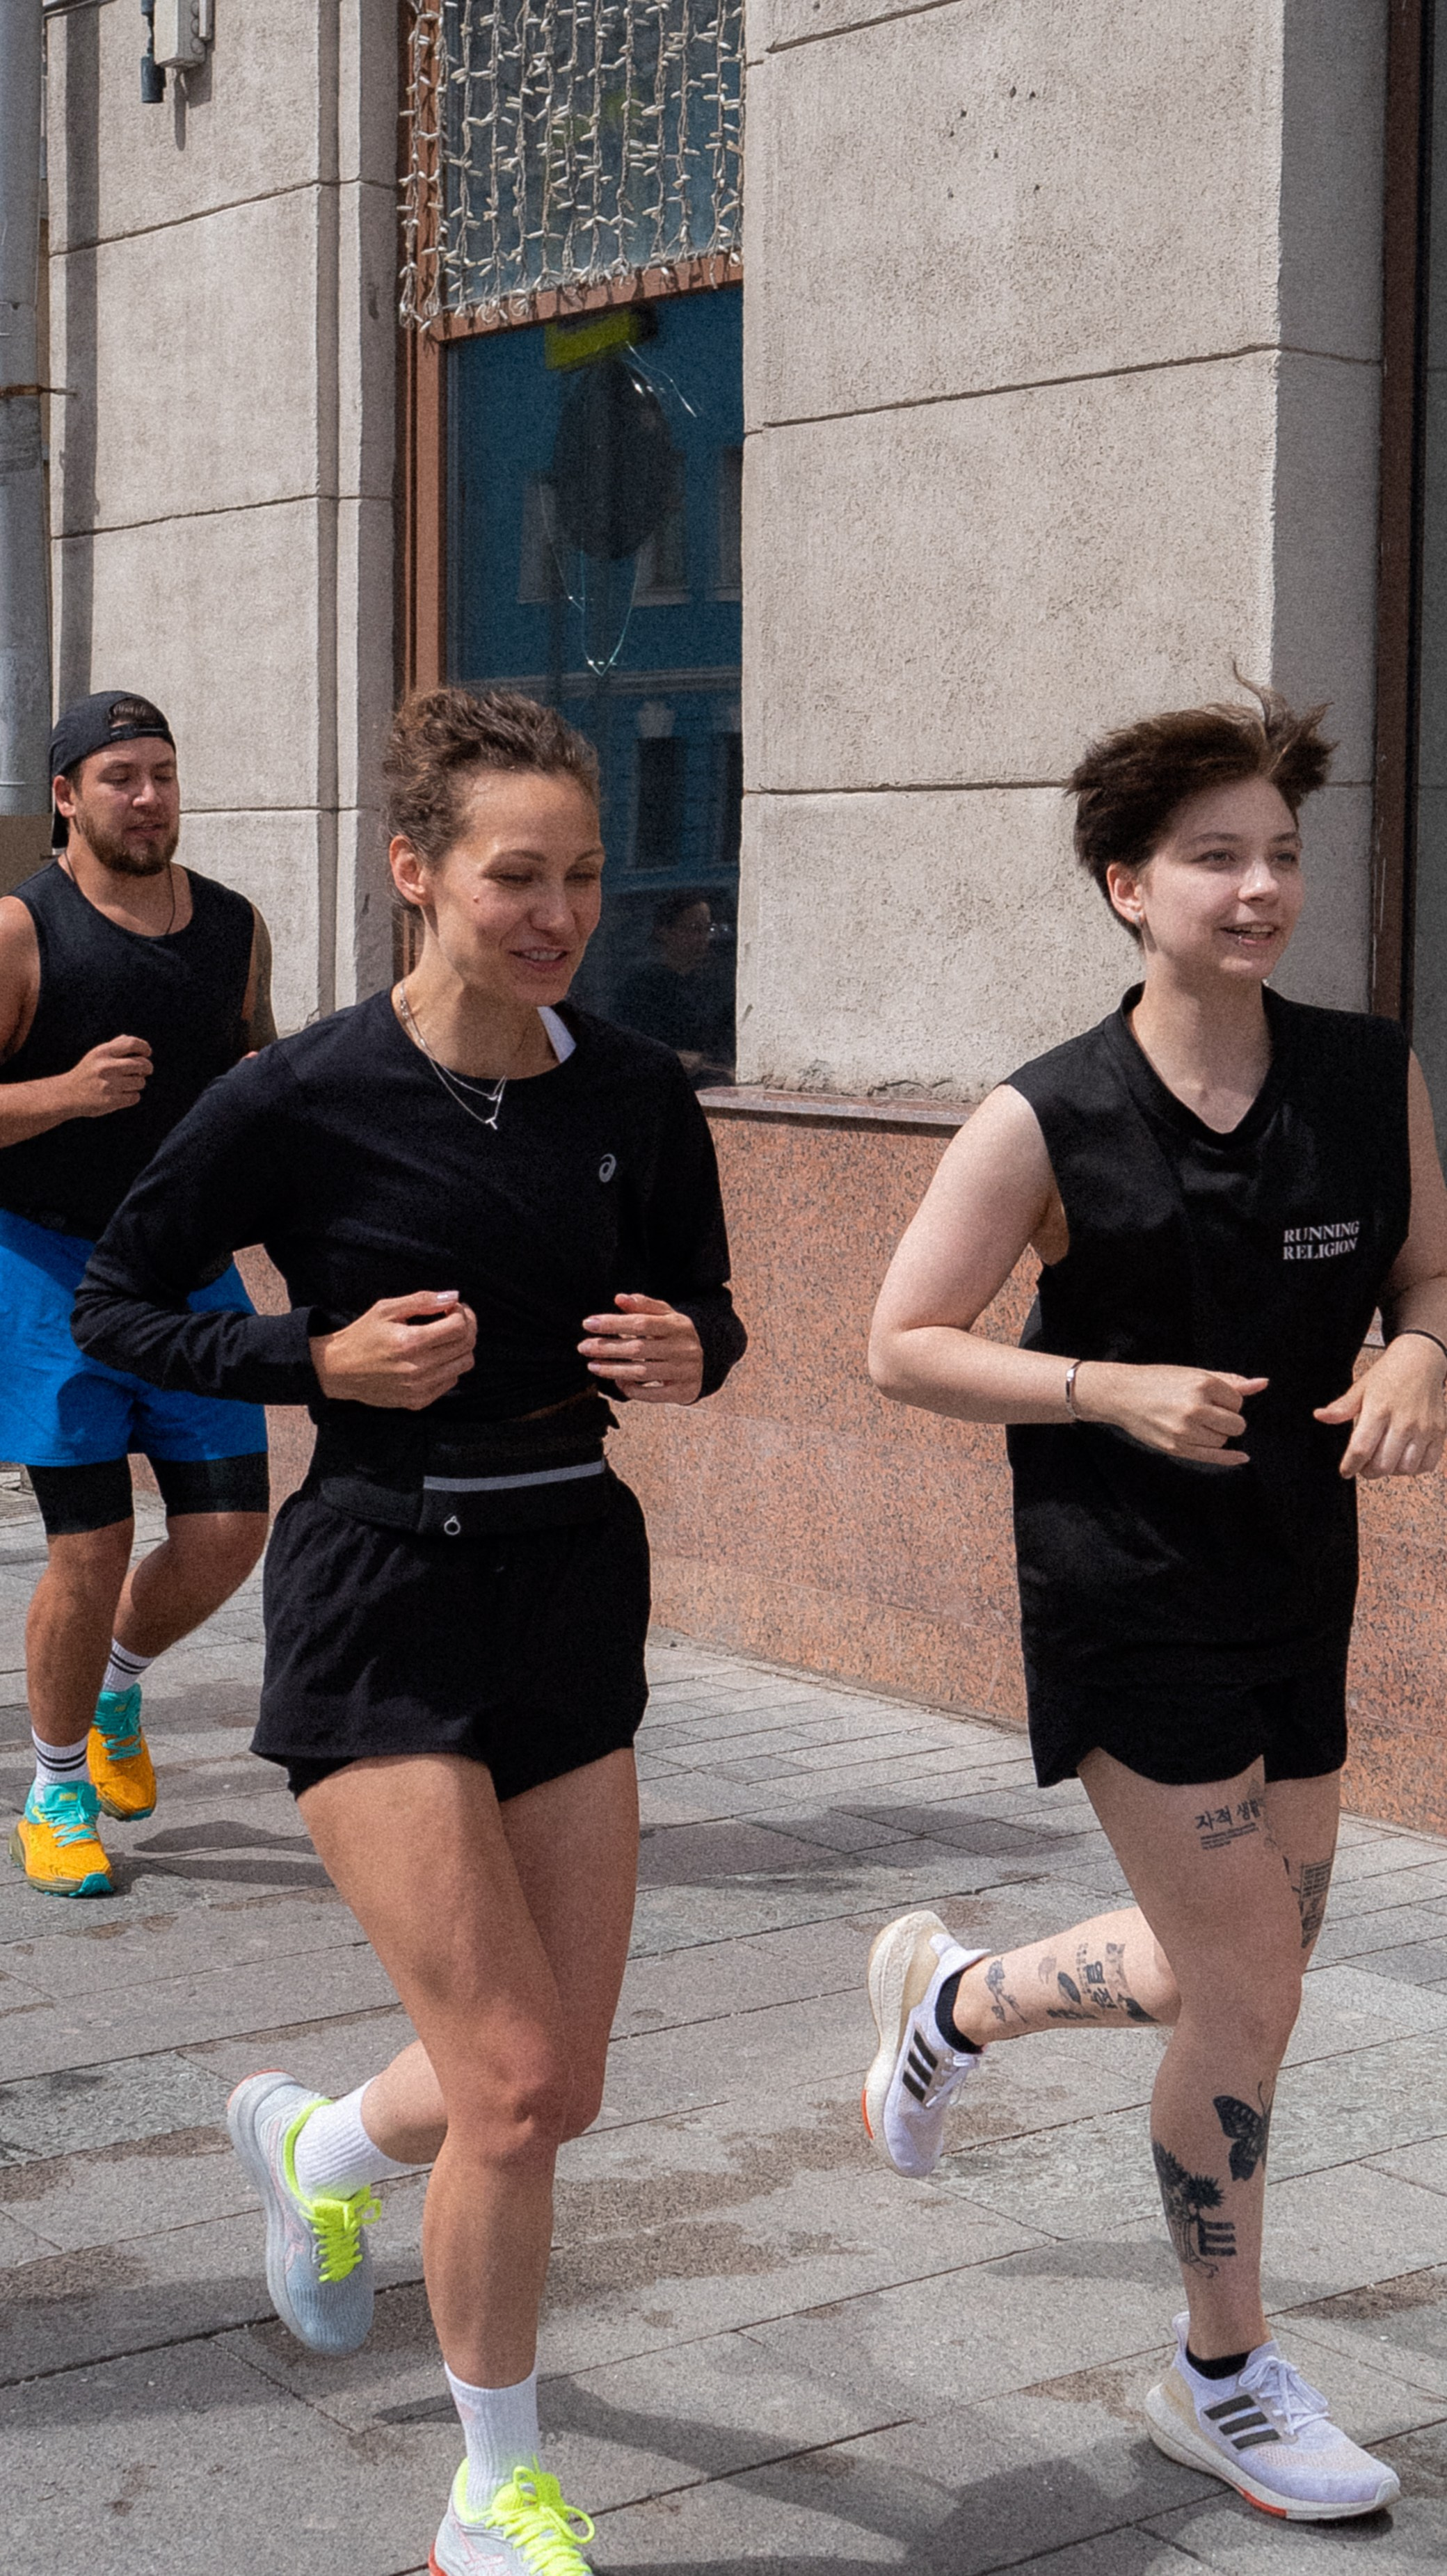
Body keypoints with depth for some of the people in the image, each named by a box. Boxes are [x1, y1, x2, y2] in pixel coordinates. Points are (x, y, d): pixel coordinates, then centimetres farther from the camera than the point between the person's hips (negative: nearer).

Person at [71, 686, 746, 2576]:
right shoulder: (303, 1101, -13)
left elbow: (706, 1307, 12)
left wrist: (688, 1358, -11)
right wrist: (322, 1359, -16)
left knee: (559, 2093, 11)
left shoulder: (636, 1093, -1)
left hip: (574, 1578, 5)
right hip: (381, 1598, -5)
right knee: (511, 2091, -10)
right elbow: (116, 1301, -2)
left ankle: (314, 2146, 46)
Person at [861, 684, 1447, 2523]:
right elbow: (905, 1345, -7)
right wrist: (1117, 1389, -20)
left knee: (1241, 1975, 15)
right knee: (1246, 1991, -2)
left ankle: (950, 1998, 45)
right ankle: (1226, 2383, 20)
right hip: (1125, 1592, -5)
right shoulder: (1047, 1124, -14)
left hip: (1297, 1579, 5)